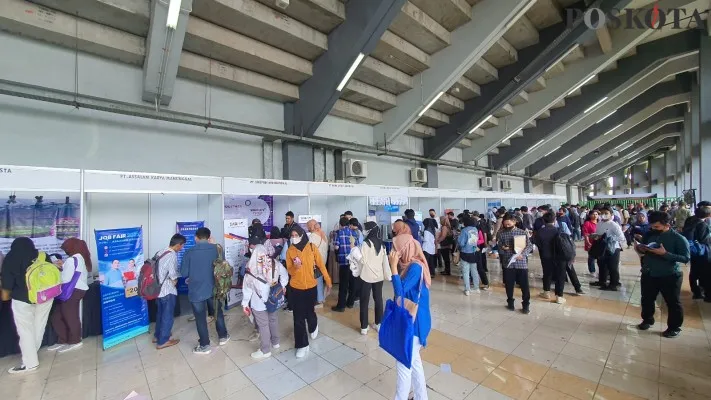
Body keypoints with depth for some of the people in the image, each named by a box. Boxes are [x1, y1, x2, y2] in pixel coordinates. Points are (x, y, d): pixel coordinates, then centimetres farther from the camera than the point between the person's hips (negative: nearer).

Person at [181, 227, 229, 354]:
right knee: (218, 313, 20)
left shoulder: (189, 253, -12)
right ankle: (223, 337, 35)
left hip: (196, 291, -2)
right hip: (213, 289, 2)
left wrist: (193, 275, 13)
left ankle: (204, 346, 24)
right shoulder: (216, 249, -7)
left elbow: (184, 273, -6)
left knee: (201, 318, 12)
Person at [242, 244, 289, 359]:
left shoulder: (252, 267, -19)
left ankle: (265, 350, 25)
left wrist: (245, 303, -3)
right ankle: (275, 342, 41)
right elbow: (285, 275, 0)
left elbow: (247, 287, -12)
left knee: (263, 325, 10)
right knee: (273, 320, 23)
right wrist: (281, 287, 15)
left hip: (259, 302, -4)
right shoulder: (275, 263, -10)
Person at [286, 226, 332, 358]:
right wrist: (295, 266, -26)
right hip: (296, 288, 0)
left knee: (309, 312, 18)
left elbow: (321, 265, -5)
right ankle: (302, 345, 22)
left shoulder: (312, 248, -10)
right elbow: (289, 271, -3)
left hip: (311, 286, 0)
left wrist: (328, 281, -5)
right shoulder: (290, 251, -8)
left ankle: (313, 327, 52)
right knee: (298, 318, 4)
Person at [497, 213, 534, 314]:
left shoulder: (522, 232, 1)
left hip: (521, 263, -1)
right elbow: (497, 247, 5)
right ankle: (510, 303, 28)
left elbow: (530, 246, -3)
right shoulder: (500, 233, 2)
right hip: (508, 263, 1)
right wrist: (502, 248, -16)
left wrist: (522, 254, -18)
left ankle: (526, 305, 22)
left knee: (524, 285, 5)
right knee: (509, 285, 11)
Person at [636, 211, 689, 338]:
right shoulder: (649, 235, 1)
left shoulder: (678, 238, -13)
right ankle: (647, 319, 36)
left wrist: (665, 254, -29)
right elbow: (643, 250, 12)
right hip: (648, 275, 5)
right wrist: (639, 249, -10)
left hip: (670, 276, -4)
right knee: (646, 299, 17)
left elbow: (686, 258, -17)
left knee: (673, 303, 11)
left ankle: (674, 327, 29)